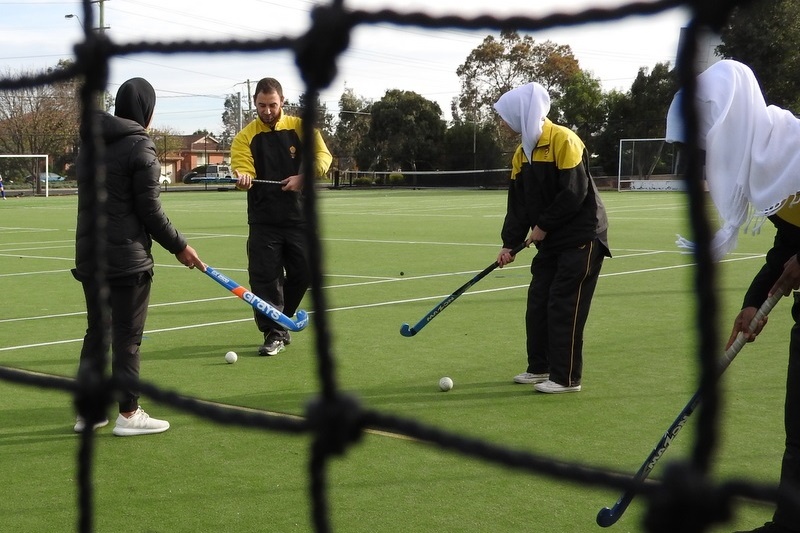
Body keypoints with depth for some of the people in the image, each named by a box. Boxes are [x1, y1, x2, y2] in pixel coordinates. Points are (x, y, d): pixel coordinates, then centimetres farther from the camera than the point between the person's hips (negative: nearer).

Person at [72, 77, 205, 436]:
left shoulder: (90, 145, 11)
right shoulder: (140, 147, -12)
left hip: (89, 254, 7)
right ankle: (128, 413, 7)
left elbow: (91, 200, 15)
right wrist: (179, 247, -2)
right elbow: (149, 211, -13)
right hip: (126, 257, -7)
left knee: (96, 332, 15)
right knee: (127, 336, 1)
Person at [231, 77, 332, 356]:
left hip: (299, 218, 1)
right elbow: (242, 166, -8)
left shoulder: (300, 127, 4)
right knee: (265, 277, -5)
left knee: (302, 273, 6)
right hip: (263, 221, -1)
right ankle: (274, 333, 6)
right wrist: (243, 177, -31)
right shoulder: (245, 137, 4)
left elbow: (323, 157, -5)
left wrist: (303, 178, -21)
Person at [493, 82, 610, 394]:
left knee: (564, 307, -8)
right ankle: (539, 368, 22)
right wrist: (509, 243, 1)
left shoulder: (563, 140, -18)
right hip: (551, 240, 8)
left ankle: (566, 378, -2)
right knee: (538, 303, 10)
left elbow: (574, 193, -22)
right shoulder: (522, 153, 8)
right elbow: (518, 203, 9)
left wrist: (543, 226, -15)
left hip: (582, 237, -8)